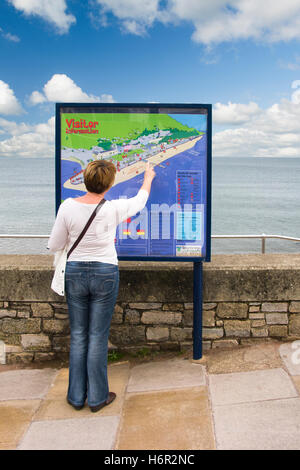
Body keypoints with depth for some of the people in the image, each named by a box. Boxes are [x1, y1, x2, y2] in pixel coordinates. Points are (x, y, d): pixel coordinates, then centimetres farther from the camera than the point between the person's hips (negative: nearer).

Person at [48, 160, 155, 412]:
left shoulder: (68, 206, -10)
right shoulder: (114, 209, -12)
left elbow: (54, 246, -3)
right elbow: (139, 201, 10)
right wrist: (148, 179, 29)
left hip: (75, 272, 2)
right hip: (105, 274, -2)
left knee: (78, 335, 13)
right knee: (98, 336, 8)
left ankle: (76, 396, 25)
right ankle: (97, 397, 20)